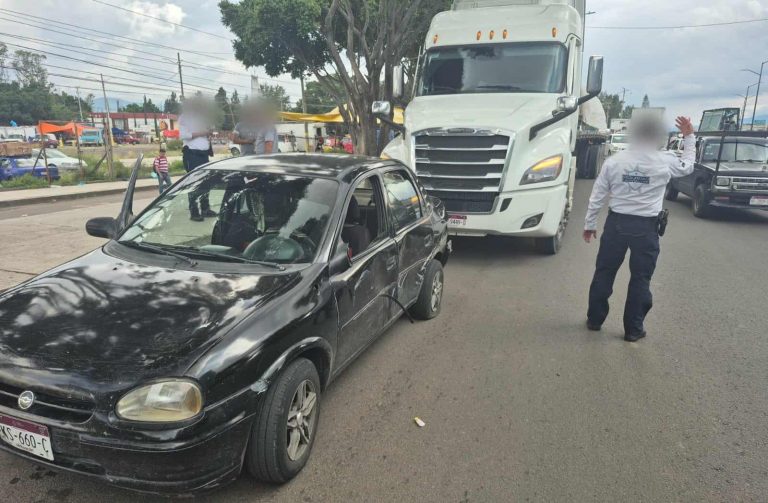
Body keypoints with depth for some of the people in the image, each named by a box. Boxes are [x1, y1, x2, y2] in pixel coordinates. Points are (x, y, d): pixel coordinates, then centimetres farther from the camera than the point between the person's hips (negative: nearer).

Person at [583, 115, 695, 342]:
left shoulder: (614, 161, -3)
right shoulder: (665, 161, -5)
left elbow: (597, 196, 0)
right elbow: (688, 165, 18)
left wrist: (589, 224, 9)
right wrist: (689, 136, 25)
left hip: (617, 222, 1)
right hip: (647, 227, -1)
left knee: (604, 273, 13)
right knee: (640, 278, 9)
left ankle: (594, 319, 23)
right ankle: (633, 329, 16)